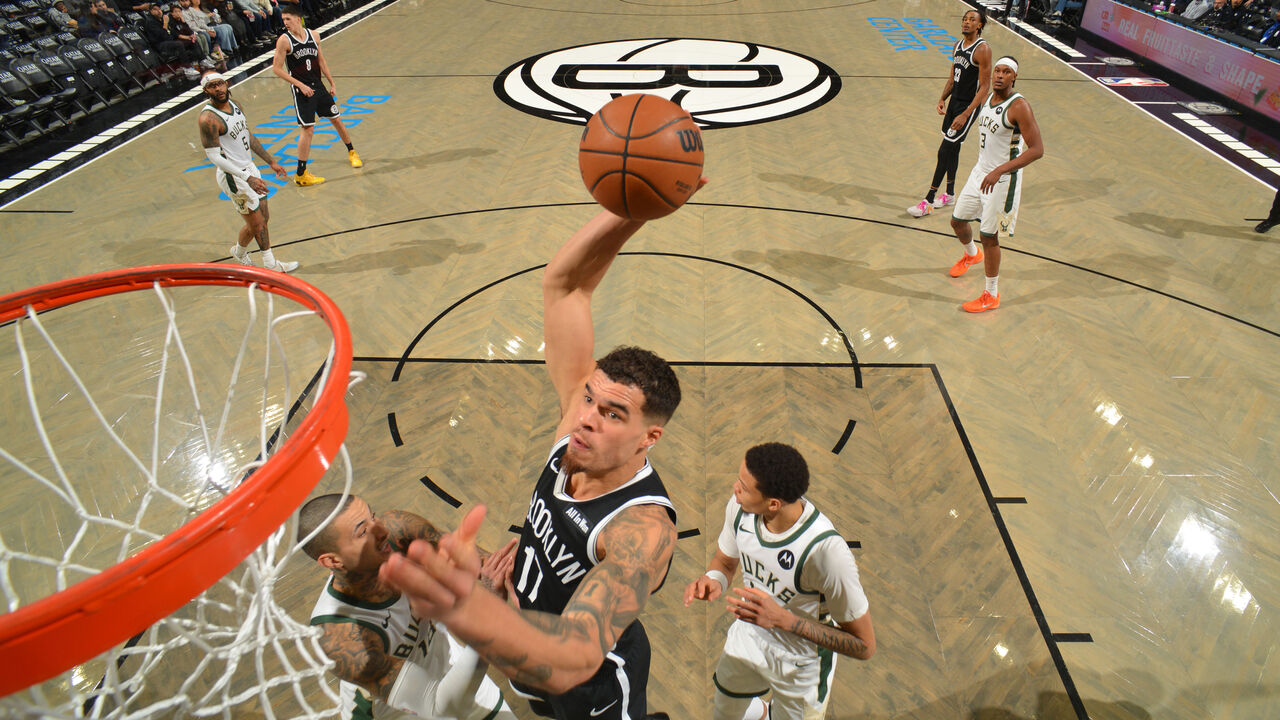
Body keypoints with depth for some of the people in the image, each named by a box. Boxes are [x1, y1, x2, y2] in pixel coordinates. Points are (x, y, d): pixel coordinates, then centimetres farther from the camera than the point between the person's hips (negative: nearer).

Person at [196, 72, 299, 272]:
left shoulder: (235, 105, 5)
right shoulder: (208, 118, -22)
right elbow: (214, 156, -24)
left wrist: (271, 162, 19)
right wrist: (247, 178, -31)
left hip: (250, 169, 8)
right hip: (233, 177, -8)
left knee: (264, 218, 15)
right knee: (256, 224, 0)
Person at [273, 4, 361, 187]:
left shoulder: (314, 36, 3)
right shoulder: (284, 40, -11)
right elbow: (277, 68, -11)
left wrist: (332, 83, 13)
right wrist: (301, 85, -17)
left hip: (318, 86, 5)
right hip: (301, 90, -5)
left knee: (336, 119, 15)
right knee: (308, 129, -10)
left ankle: (351, 152, 40)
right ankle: (301, 175, -4)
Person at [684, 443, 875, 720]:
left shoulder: (826, 549, -38)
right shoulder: (738, 507, -22)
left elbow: (864, 646, -28)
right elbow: (725, 561, -1)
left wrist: (784, 619, -37)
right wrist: (713, 580, -24)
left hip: (800, 669, -5)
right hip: (746, 638, 5)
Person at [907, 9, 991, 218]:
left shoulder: (982, 49, -16)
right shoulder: (958, 45, 9)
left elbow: (984, 87, -18)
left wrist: (965, 115, -23)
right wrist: (942, 99, 2)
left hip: (968, 106, -8)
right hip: (954, 102, 8)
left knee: (944, 151, -9)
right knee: (952, 150, 16)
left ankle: (928, 202, -5)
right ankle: (950, 194, 32)